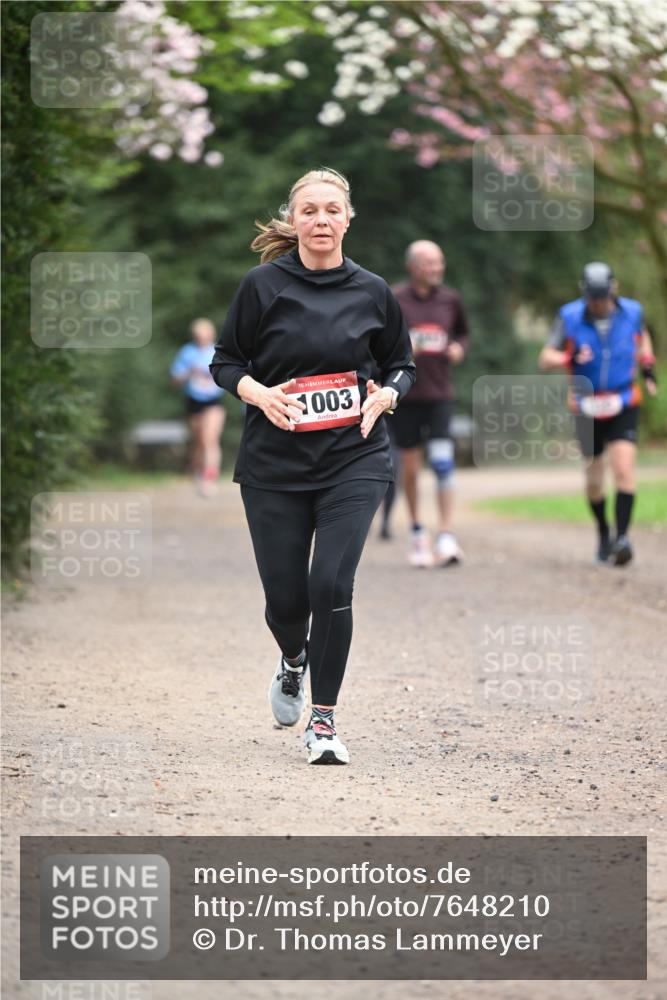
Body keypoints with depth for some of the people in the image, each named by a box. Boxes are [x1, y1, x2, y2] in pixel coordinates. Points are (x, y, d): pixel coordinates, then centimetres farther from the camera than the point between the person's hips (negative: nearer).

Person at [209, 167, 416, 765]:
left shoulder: (372, 291, 3)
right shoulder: (264, 285, -2)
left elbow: (402, 364, 15)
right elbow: (225, 362, 4)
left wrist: (385, 395, -5)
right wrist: (260, 393, -14)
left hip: (354, 457, 0)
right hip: (274, 463, 0)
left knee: (331, 583, -15)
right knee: (285, 593, 3)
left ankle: (323, 721, -3)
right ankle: (294, 660, 41)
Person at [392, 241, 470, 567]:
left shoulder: (450, 299, 6)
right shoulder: (393, 300, -3)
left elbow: (463, 332, 22)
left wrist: (459, 348, 0)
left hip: (439, 394, 1)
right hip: (405, 393, -1)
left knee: (442, 461, -12)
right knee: (410, 467, 6)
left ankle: (445, 537, -15)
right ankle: (417, 531, 24)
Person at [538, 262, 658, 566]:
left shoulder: (631, 312, -4)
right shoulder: (570, 317, -8)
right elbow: (545, 358, -6)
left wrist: (648, 365, 6)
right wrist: (568, 359, -26)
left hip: (624, 406, -1)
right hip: (587, 407, 1)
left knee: (624, 469, -18)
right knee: (594, 478, 10)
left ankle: (622, 537, -21)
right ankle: (603, 533, 33)